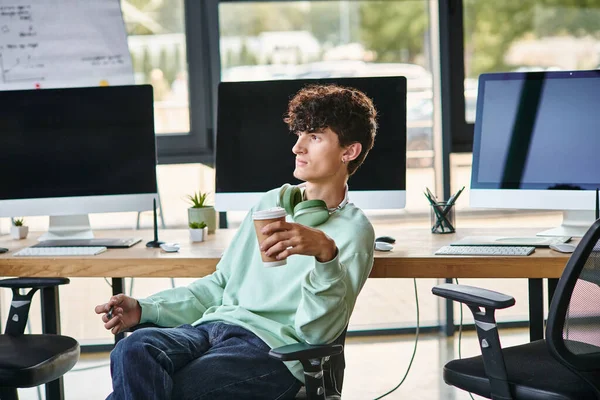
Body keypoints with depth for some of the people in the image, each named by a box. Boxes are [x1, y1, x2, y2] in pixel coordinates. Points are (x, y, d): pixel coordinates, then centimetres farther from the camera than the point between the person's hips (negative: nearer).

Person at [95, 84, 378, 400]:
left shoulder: (353, 229, 3)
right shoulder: (271, 202, 22)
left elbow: (318, 331, -8)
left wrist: (325, 253, -25)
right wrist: (144, 309, 12)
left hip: (272, 347, -6)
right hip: (215, 324, 6)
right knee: (132, 349, -29)